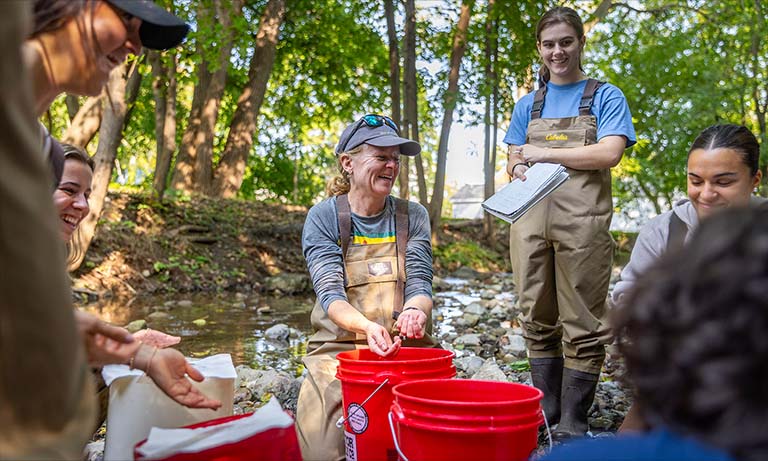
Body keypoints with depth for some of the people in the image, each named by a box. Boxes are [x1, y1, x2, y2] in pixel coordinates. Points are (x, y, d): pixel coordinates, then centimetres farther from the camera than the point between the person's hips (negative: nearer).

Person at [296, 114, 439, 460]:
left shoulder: (412, 217, 6)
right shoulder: (323, 218, -1)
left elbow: (420, 283, -2)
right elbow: (330, 292, -12)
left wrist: (414, 310, -28)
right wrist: (367, 326, -34)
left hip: (407, 347, 2)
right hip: (339, 348, -1)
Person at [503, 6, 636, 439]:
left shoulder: (604, 97, 7)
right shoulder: (528, 105, 18)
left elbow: (609, 153, -8)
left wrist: (543, 153, -8)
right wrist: (519, 169, -7)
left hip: (583, 223, -4)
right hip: (530, 220, 4)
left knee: (582, 325, -2)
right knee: (538, 321, 8)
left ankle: (573, 424, 7)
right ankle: (545, 412, 21)